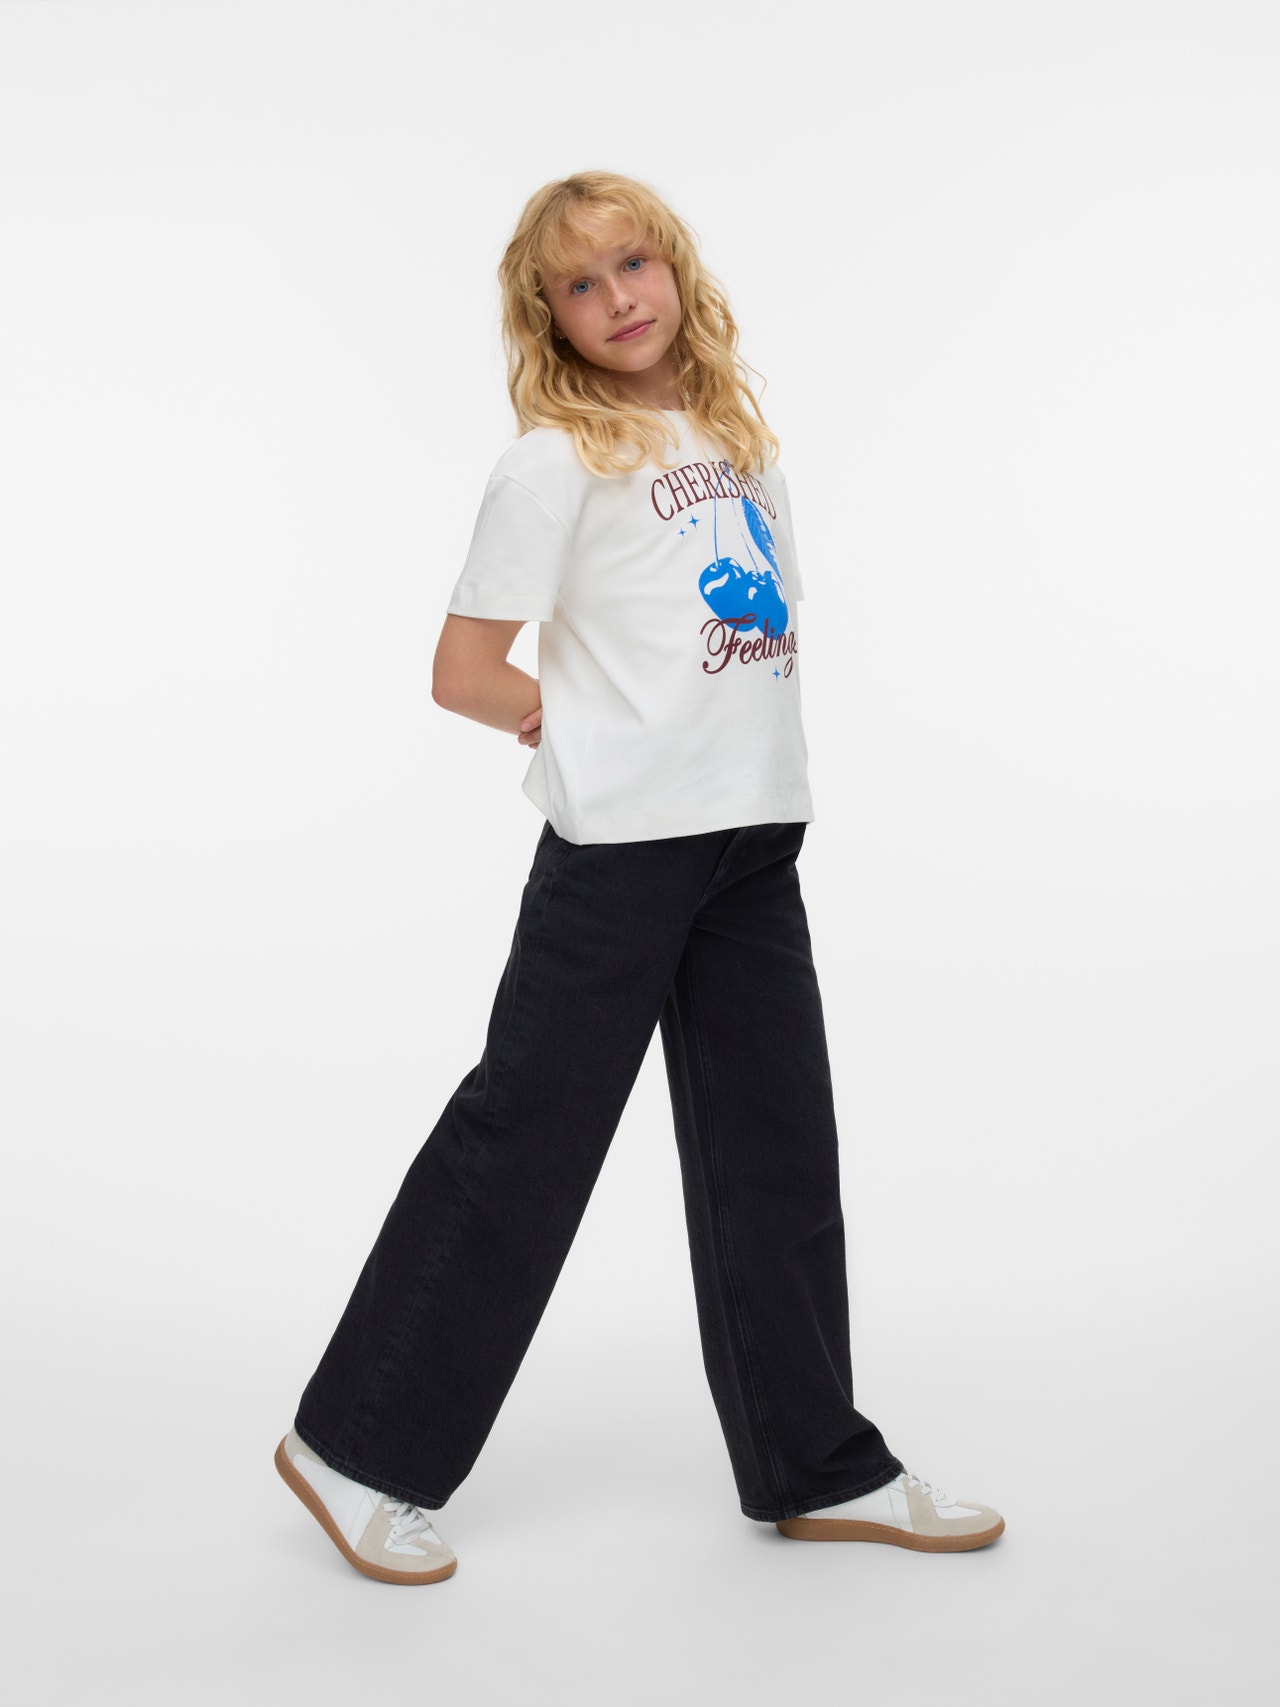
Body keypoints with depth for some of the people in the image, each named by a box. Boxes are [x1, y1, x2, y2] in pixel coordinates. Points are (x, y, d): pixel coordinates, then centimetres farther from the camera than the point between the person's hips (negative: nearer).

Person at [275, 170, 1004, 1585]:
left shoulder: (738, 434, 13)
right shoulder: (556, 461, -7)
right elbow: (463, 673, -9)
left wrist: (693, 739, 6)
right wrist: (594, 730, -2)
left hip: (753, 834, 7)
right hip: (619, 843, -6)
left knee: (777, 1146, 11)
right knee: (525, 1137, -1)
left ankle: (821, 1467, 24)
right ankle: (361, 1447, 14)